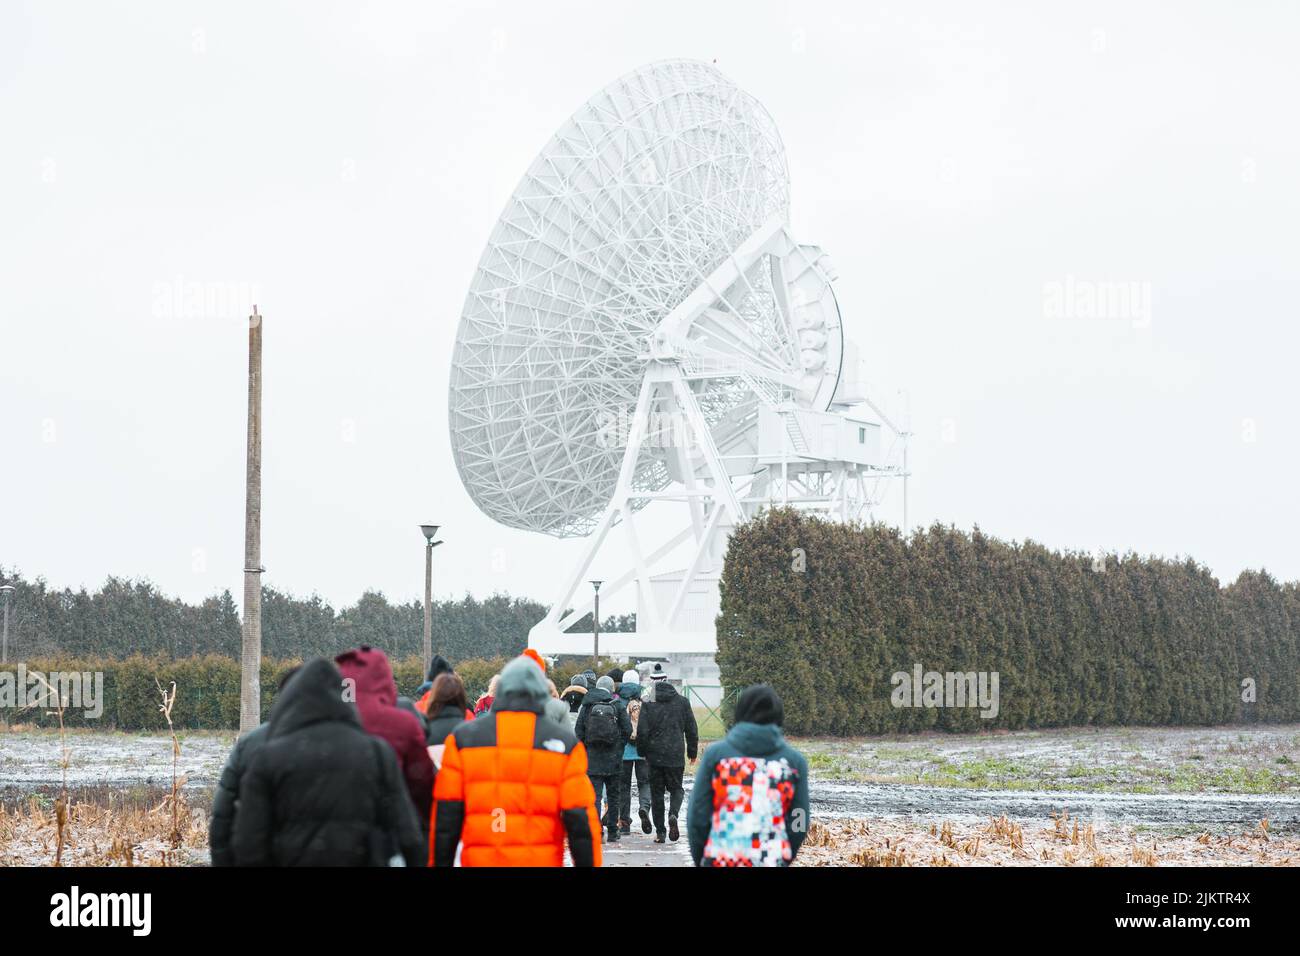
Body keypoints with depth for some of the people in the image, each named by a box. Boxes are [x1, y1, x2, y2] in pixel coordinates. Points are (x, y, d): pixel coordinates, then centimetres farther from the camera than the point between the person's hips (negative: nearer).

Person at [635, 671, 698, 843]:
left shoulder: (648, 703, -7)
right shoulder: (682, 702, 2)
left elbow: (642, 732, -9)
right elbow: (692, 729, 6)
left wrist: (642, 752, 6)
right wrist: (692, 752, 17)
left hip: (655, 756, -1)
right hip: (676, 756, 1)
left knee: (657, 792, 8)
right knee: (676, 788, 14)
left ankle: (660, 832, 8)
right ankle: (673, 814, -16)